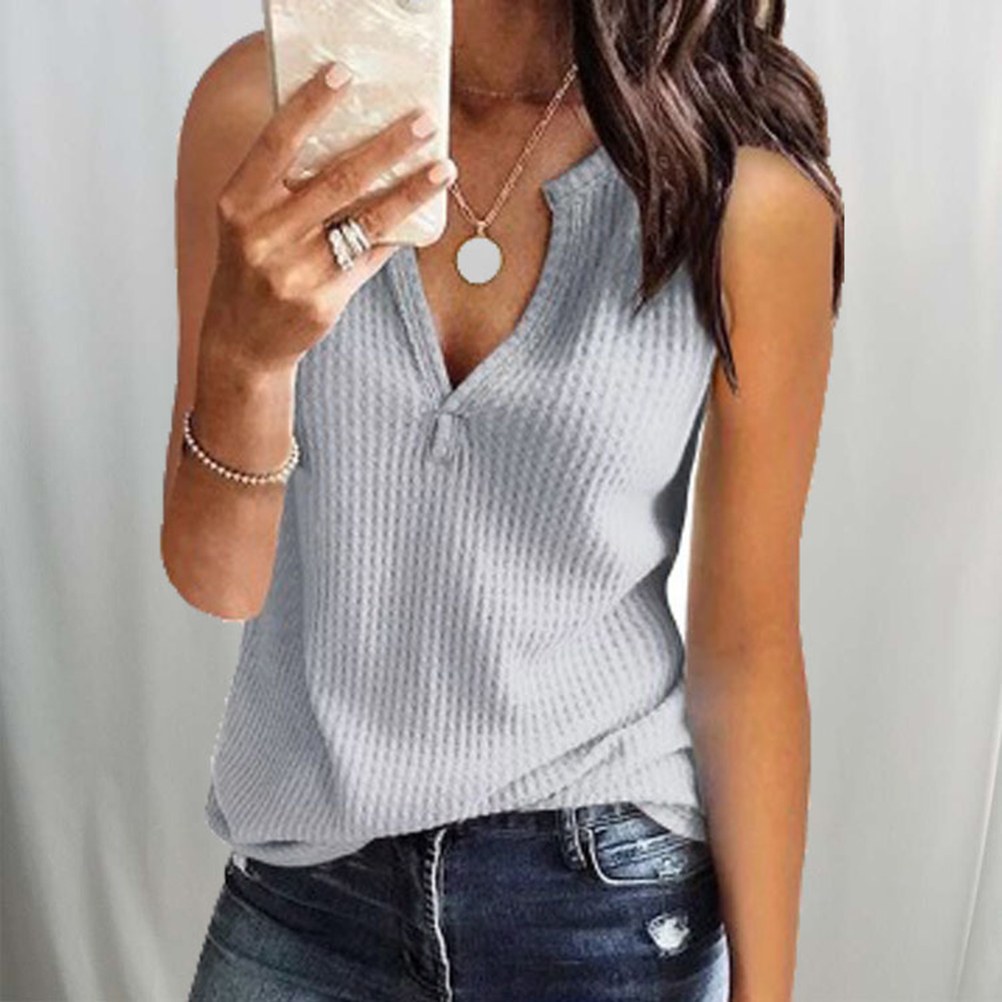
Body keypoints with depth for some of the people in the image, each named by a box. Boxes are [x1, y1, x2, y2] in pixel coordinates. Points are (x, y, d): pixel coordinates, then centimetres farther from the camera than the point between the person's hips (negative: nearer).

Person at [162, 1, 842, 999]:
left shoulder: (753, 191, -17)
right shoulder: (259, 105, -11)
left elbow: (747, 640, -9)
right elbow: (216, 578, -9)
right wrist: (242, 355, -29)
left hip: (608, 888, -1)